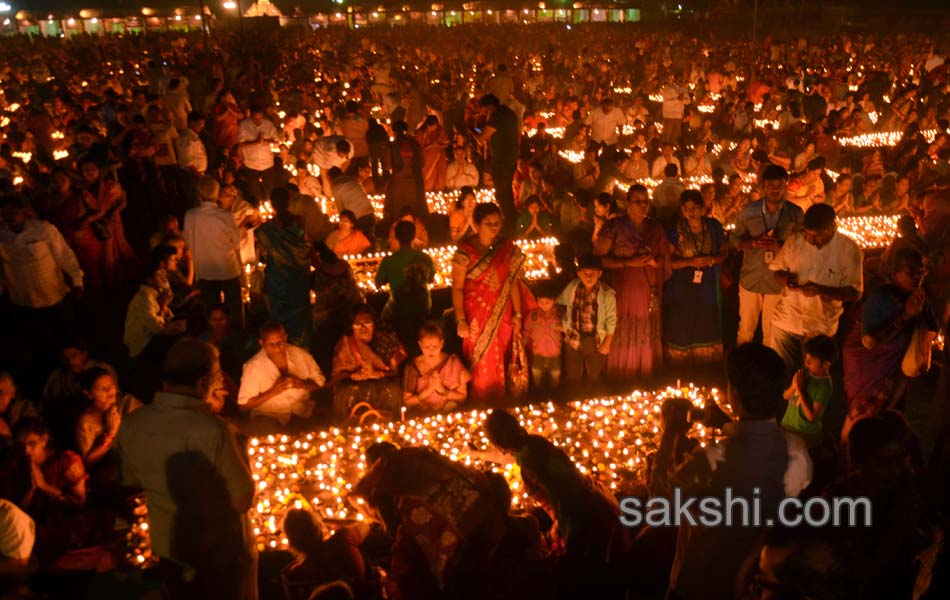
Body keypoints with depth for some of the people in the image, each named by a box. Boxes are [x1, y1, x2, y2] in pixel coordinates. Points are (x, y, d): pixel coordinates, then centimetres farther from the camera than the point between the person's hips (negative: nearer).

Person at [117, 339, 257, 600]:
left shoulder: (130, 425, -14)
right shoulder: (211, 430, -32)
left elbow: (132, 482, 4)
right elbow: (243, 501, -24)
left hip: (167, 549, 5)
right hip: (221, 555, -5)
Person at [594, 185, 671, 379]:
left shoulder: (656, 228, 11)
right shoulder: (614, 226, -3)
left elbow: (665, 258, 17)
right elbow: (599, 258, -9)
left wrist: (655, 261, -7)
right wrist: (629, 262, -17)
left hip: (650, 291, 4)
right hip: (623, 290, -4)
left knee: (648, 337, 6)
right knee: (623, 337, -1)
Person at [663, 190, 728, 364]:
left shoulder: (714, 226, 4)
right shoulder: (675, 230, -4)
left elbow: (724, 252, 10)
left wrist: (711, 260, -12)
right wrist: (690, 262, -18)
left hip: (708, 286, 2)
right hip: (681, 287, -2)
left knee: (706, 325, 6)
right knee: (682, 329, 1)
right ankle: (680, 364, 16)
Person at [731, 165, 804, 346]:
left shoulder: (796, 213, -7)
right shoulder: (748, 211, -6)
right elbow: (734, 239, 2)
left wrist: (779, 246, -22)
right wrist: (755, 242, -17)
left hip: (778, 281, 0)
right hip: (751, 279, 1)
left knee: (771, 331, 12)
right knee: (746, 327, 14)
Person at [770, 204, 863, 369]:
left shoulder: (849, 249, -11)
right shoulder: (795, 240, -5)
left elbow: (855, 293, -10)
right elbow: (776, 270, 8)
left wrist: (820, 290, -26)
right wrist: (784, 278, -17)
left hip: (821, 327, -1)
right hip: (786, 320, 1)